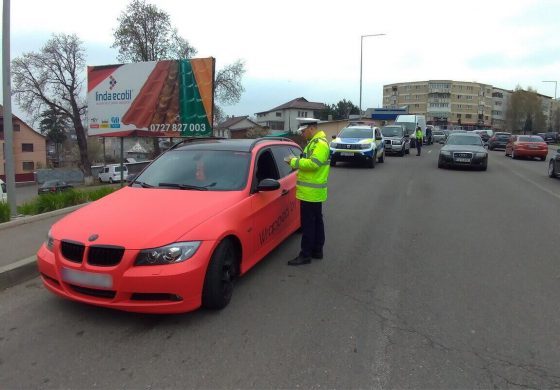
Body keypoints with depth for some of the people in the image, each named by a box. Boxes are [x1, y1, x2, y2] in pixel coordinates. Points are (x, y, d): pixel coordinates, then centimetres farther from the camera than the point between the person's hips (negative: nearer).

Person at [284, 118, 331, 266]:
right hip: (314, 192, 11)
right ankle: (317, 250, 25)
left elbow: (313, 163, -26)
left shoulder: (320, 143, -15)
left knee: (308, 224, -6)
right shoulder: (314, 142, 18)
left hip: (311, 192, -11)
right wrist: (296, 162, 7)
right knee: (317, 222, 16)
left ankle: (305, 255, -1)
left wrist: (294, 161, -18)